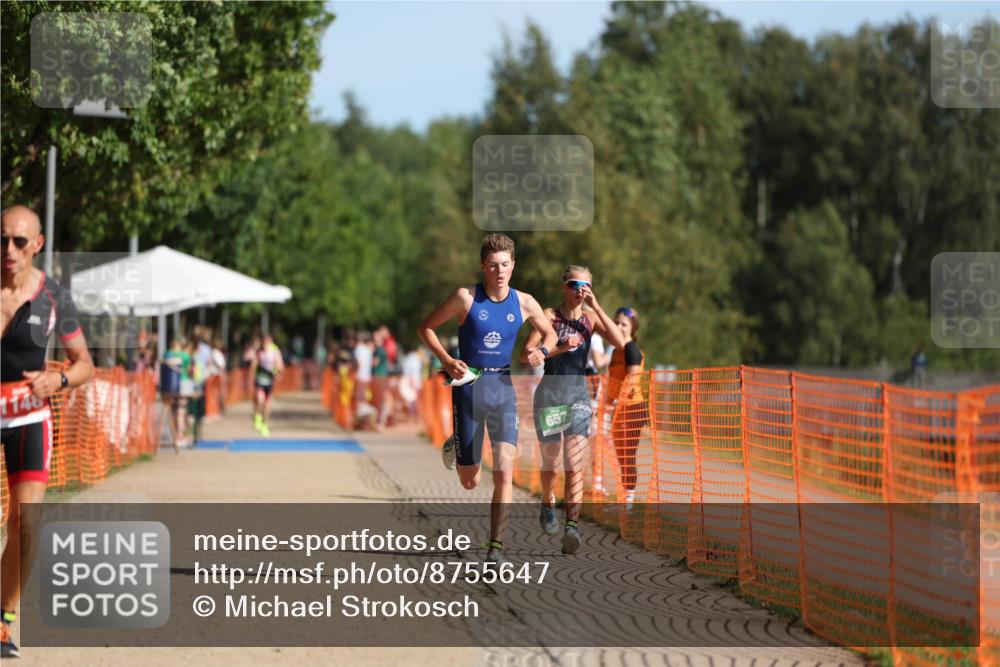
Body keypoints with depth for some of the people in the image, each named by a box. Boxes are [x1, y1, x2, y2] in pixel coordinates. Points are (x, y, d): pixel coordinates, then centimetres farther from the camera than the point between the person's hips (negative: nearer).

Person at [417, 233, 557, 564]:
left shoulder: (524, 303, 1)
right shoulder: (466, 297, -7)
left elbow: (549, 333, 19)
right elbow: (426, 327, 1)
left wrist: (542, 350, -4)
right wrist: (447, 360, -13)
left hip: (503, 388, 2)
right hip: (468, 386, -1)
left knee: (504, 472, -15)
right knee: (470, 482, 6)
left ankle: (496, 546, -8)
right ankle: (454, 447, 43)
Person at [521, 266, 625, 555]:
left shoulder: (591, 317, 6)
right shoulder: (550, 315, -3)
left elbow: (621, 342, -10)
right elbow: (525, 354, -10)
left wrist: (596, 306, -13)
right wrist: (560, 348, -22)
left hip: (578, 393, 1)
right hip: (550, 392, -1)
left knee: (575, 462, -12)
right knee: (550, 458, 8)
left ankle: (572, 525, -20)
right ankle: (548, 505, 37)